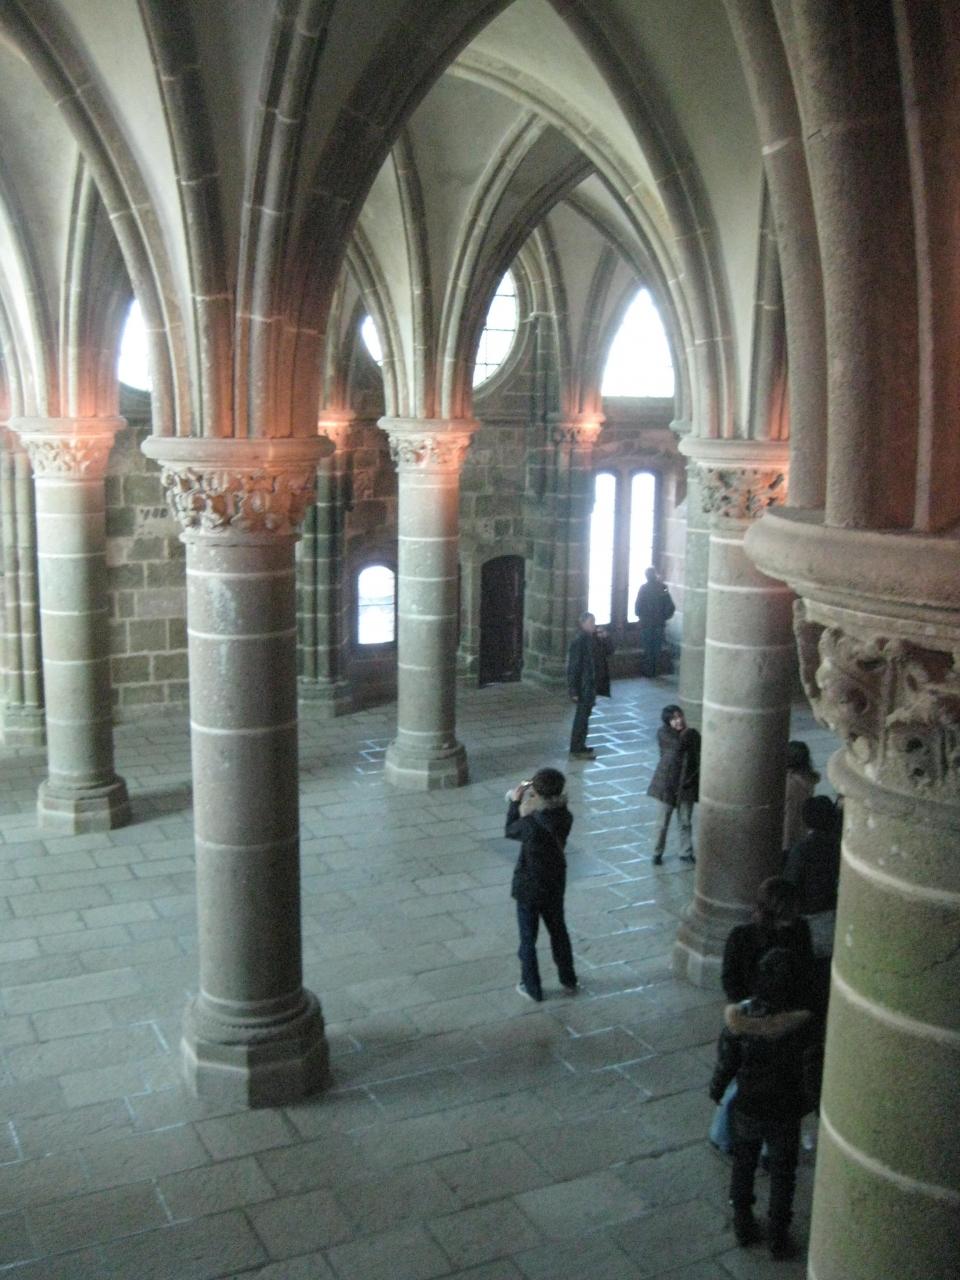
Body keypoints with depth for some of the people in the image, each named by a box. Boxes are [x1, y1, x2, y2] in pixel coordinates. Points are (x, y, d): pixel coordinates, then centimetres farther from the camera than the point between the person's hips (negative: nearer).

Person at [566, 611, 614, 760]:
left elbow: (609, 651, 13)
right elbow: (574, 666, -20)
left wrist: (606, 639, -7)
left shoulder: (594, 638, 6)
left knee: (584, 715, 16)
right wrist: (574, 690, -20)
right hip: (584, 686, -8)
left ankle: (579, 746, 27)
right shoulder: (579, 641, -19)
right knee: (582, 716, -1)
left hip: (592, 684, 9)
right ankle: (577, 750, 7)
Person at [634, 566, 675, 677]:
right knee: (657, 648, 12)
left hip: (646, 623, -2)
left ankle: (648, 672, 6)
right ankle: (655, 672, 15)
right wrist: (664, 617, 10)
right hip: (659, 623, 3)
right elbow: (671, 607, -3)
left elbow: (637, 605, -10)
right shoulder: (663, 588, -2)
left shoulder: (644, 588, -10)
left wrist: (639, 614, 8)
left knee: (647, 648, 5)